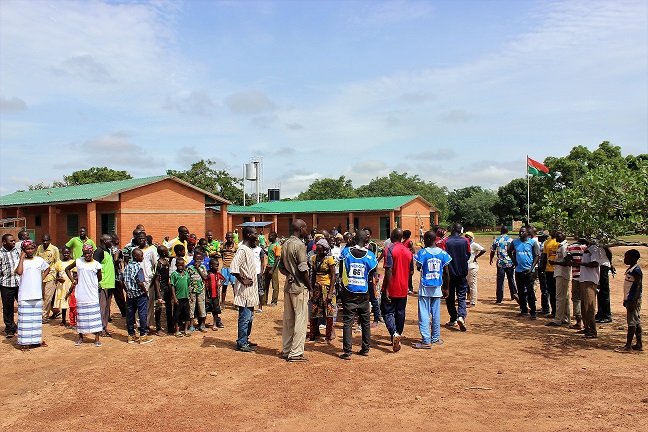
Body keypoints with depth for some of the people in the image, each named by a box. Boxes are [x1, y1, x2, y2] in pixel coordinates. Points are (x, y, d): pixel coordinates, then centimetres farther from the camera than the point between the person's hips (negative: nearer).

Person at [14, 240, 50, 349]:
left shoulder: (39, 260, 7)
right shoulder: (21, 261, -4)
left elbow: (47, 268, 24)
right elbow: (19, 272, -23)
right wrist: (22, 258, -16)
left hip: (37, 294, 4)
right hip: (25, 295, -4)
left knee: (37, 318, 12)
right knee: (25, 318, -2)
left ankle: (36, 339, 22)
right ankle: (24, 341, 4)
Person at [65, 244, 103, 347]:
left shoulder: (96, 264, -1)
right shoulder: (78, 261, 1)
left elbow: (99, 278, 12)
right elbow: (67, 269, 14)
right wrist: (73, 280, 5)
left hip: (93, 295, -1)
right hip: (81, 295, 1)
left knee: (95, 315, -1)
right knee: (81, 315, 9)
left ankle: (97, 338, 4)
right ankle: (80, 337, 22)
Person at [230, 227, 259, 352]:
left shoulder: (250, 250, 13)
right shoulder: (243, 250, -18)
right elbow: (233, 268, -28)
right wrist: (243, 281, -23)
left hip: (251, 290, 10)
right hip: (245, 290, -10)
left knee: (249, 317, 17)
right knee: (245, 318, -3)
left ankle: (245, 340, 28)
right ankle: (242, 344, 6)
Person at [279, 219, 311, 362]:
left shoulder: (285, 244, 10)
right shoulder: (300, 245, -16)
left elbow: (281, 267, 13)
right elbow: (303, 270, -18)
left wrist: (290, 275, 0)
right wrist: (309, 285, -7)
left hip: (288, 286, 8)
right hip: (300, 287, -8)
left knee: (288, 319, 14)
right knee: (300, 320, -1)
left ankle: (286, 350, 22)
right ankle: (295, 353, 3)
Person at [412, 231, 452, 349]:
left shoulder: (423, 252, -12)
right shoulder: (442, 253, 0)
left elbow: (419, 268, -8)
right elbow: (446, 273, 3)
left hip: (425, 287, -4)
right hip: (437, 287, 4)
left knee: (424, 314, -1)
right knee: (436, 313, 14)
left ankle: (426, 341, -4)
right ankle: (435, 338, 23)